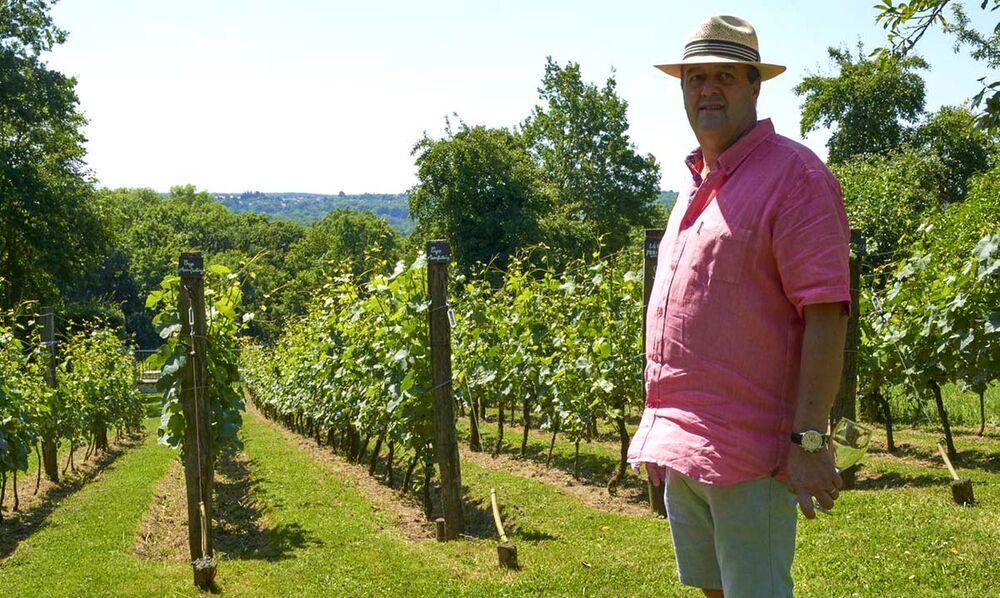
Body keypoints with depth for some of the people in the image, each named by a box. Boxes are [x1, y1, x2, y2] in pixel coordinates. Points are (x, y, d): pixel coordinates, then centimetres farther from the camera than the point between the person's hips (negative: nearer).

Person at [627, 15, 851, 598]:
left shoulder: (794, 174, -9)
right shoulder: (698, 185, 17)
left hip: (748, 450, -8)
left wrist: (809, 439, -21)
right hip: (680, 442, 8)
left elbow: (826, 316, -16)